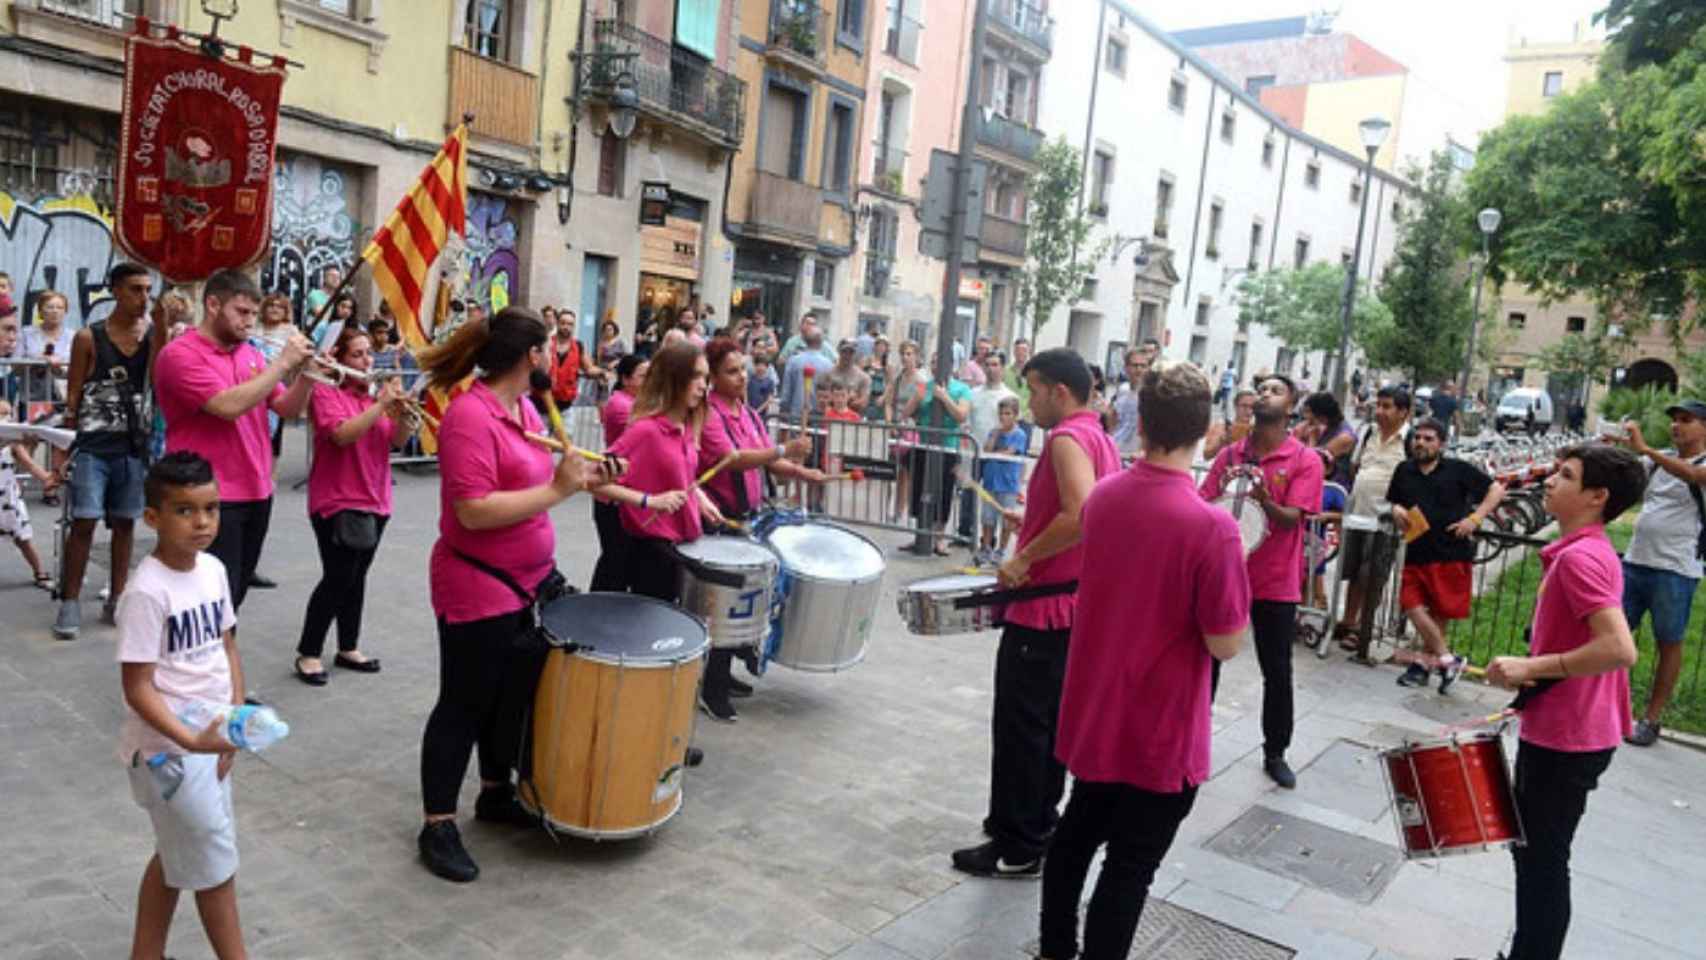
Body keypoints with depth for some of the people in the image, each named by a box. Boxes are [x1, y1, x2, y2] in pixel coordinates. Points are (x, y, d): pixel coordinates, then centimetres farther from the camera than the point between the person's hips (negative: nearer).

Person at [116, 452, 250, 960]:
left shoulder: (214, 570, -1)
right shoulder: (147, 592, -23)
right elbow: (138, 688, -22)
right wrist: (191, 741, -32)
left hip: (210, 741, 8)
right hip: (168, 750, -7)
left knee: (176, 856, 23)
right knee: (216, 863, 7)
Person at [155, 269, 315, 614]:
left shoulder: (250, 353, 11)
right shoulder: (179, 355, -10)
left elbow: (288, 409, 10)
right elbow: (229, 406, -23)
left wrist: (307, 375, -8)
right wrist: (283, 363, -19)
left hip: (256, 494, 7)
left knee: (234, 596, 15)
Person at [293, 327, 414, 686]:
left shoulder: (378, 393, 10)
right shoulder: (326, 392, -9)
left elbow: (398, 442, 4)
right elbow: (343, 434, -24)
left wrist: (400, 413, -15)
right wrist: (381, 405, -26)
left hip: (374, 500, 7)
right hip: (337, 502, -6)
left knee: (356, 578, 14)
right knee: (338, 578, -9)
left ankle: (349, 648, 24)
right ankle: (307, 654, 4)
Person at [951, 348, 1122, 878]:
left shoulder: (1068, 439, -17)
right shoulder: (1103, 440, 12)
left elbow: (1083, 515, -31)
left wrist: (1024, 558, -22)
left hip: (1043, 608, -10)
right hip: (1076, 606, 10)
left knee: (1020, 728, -1)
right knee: (1050, 724, 17)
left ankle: (1017, 848, 8)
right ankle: (1038, 827, 28)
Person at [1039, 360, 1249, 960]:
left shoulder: (1102, 496, -5)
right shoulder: (1211, 526, -24)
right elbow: (1225, 645, -18)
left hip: (1092, 711, 6)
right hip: (1160, 731, -6)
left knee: (1076, 834, 23)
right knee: (1130, 866, 10)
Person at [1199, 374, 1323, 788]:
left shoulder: (1305, 460, -6)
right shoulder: (1229, 454, 3)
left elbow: (1291, 520, -15)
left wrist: (1264, 500, -34)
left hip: (1276, 584, -2)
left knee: (1278, 674, 6)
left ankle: (1275, 753, 23)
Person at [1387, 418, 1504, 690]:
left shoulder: (1458, 469, -1)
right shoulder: (1404, 470, 9)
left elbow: (1496, 490, 2)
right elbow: (1393, 501, 23)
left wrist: (1475, 518, -8)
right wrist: (1396, 510, 0)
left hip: (1452, 553, -3)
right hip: (1417, 553, 3)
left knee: (1439, 612, 2)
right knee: (1413, 606, -8)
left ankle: (1425, 663, 17)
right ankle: (1447, 659, 5)